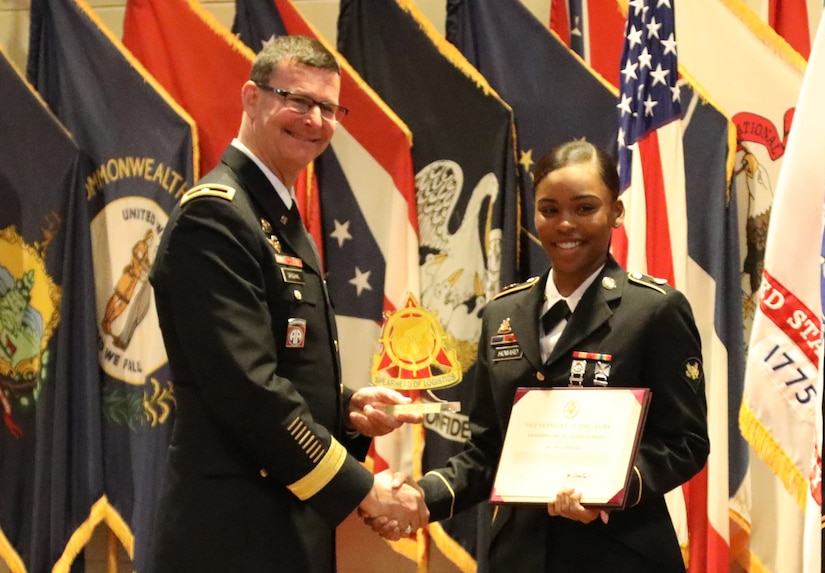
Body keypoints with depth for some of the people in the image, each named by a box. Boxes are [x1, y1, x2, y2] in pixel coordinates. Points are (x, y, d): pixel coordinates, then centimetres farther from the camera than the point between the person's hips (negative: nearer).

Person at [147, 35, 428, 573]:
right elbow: (246, 388, -22)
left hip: (289, 523, 9)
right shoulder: (214, 215, -14)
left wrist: (347, 408, 2)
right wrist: (360, 488, -16)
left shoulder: (284, 221, 16)